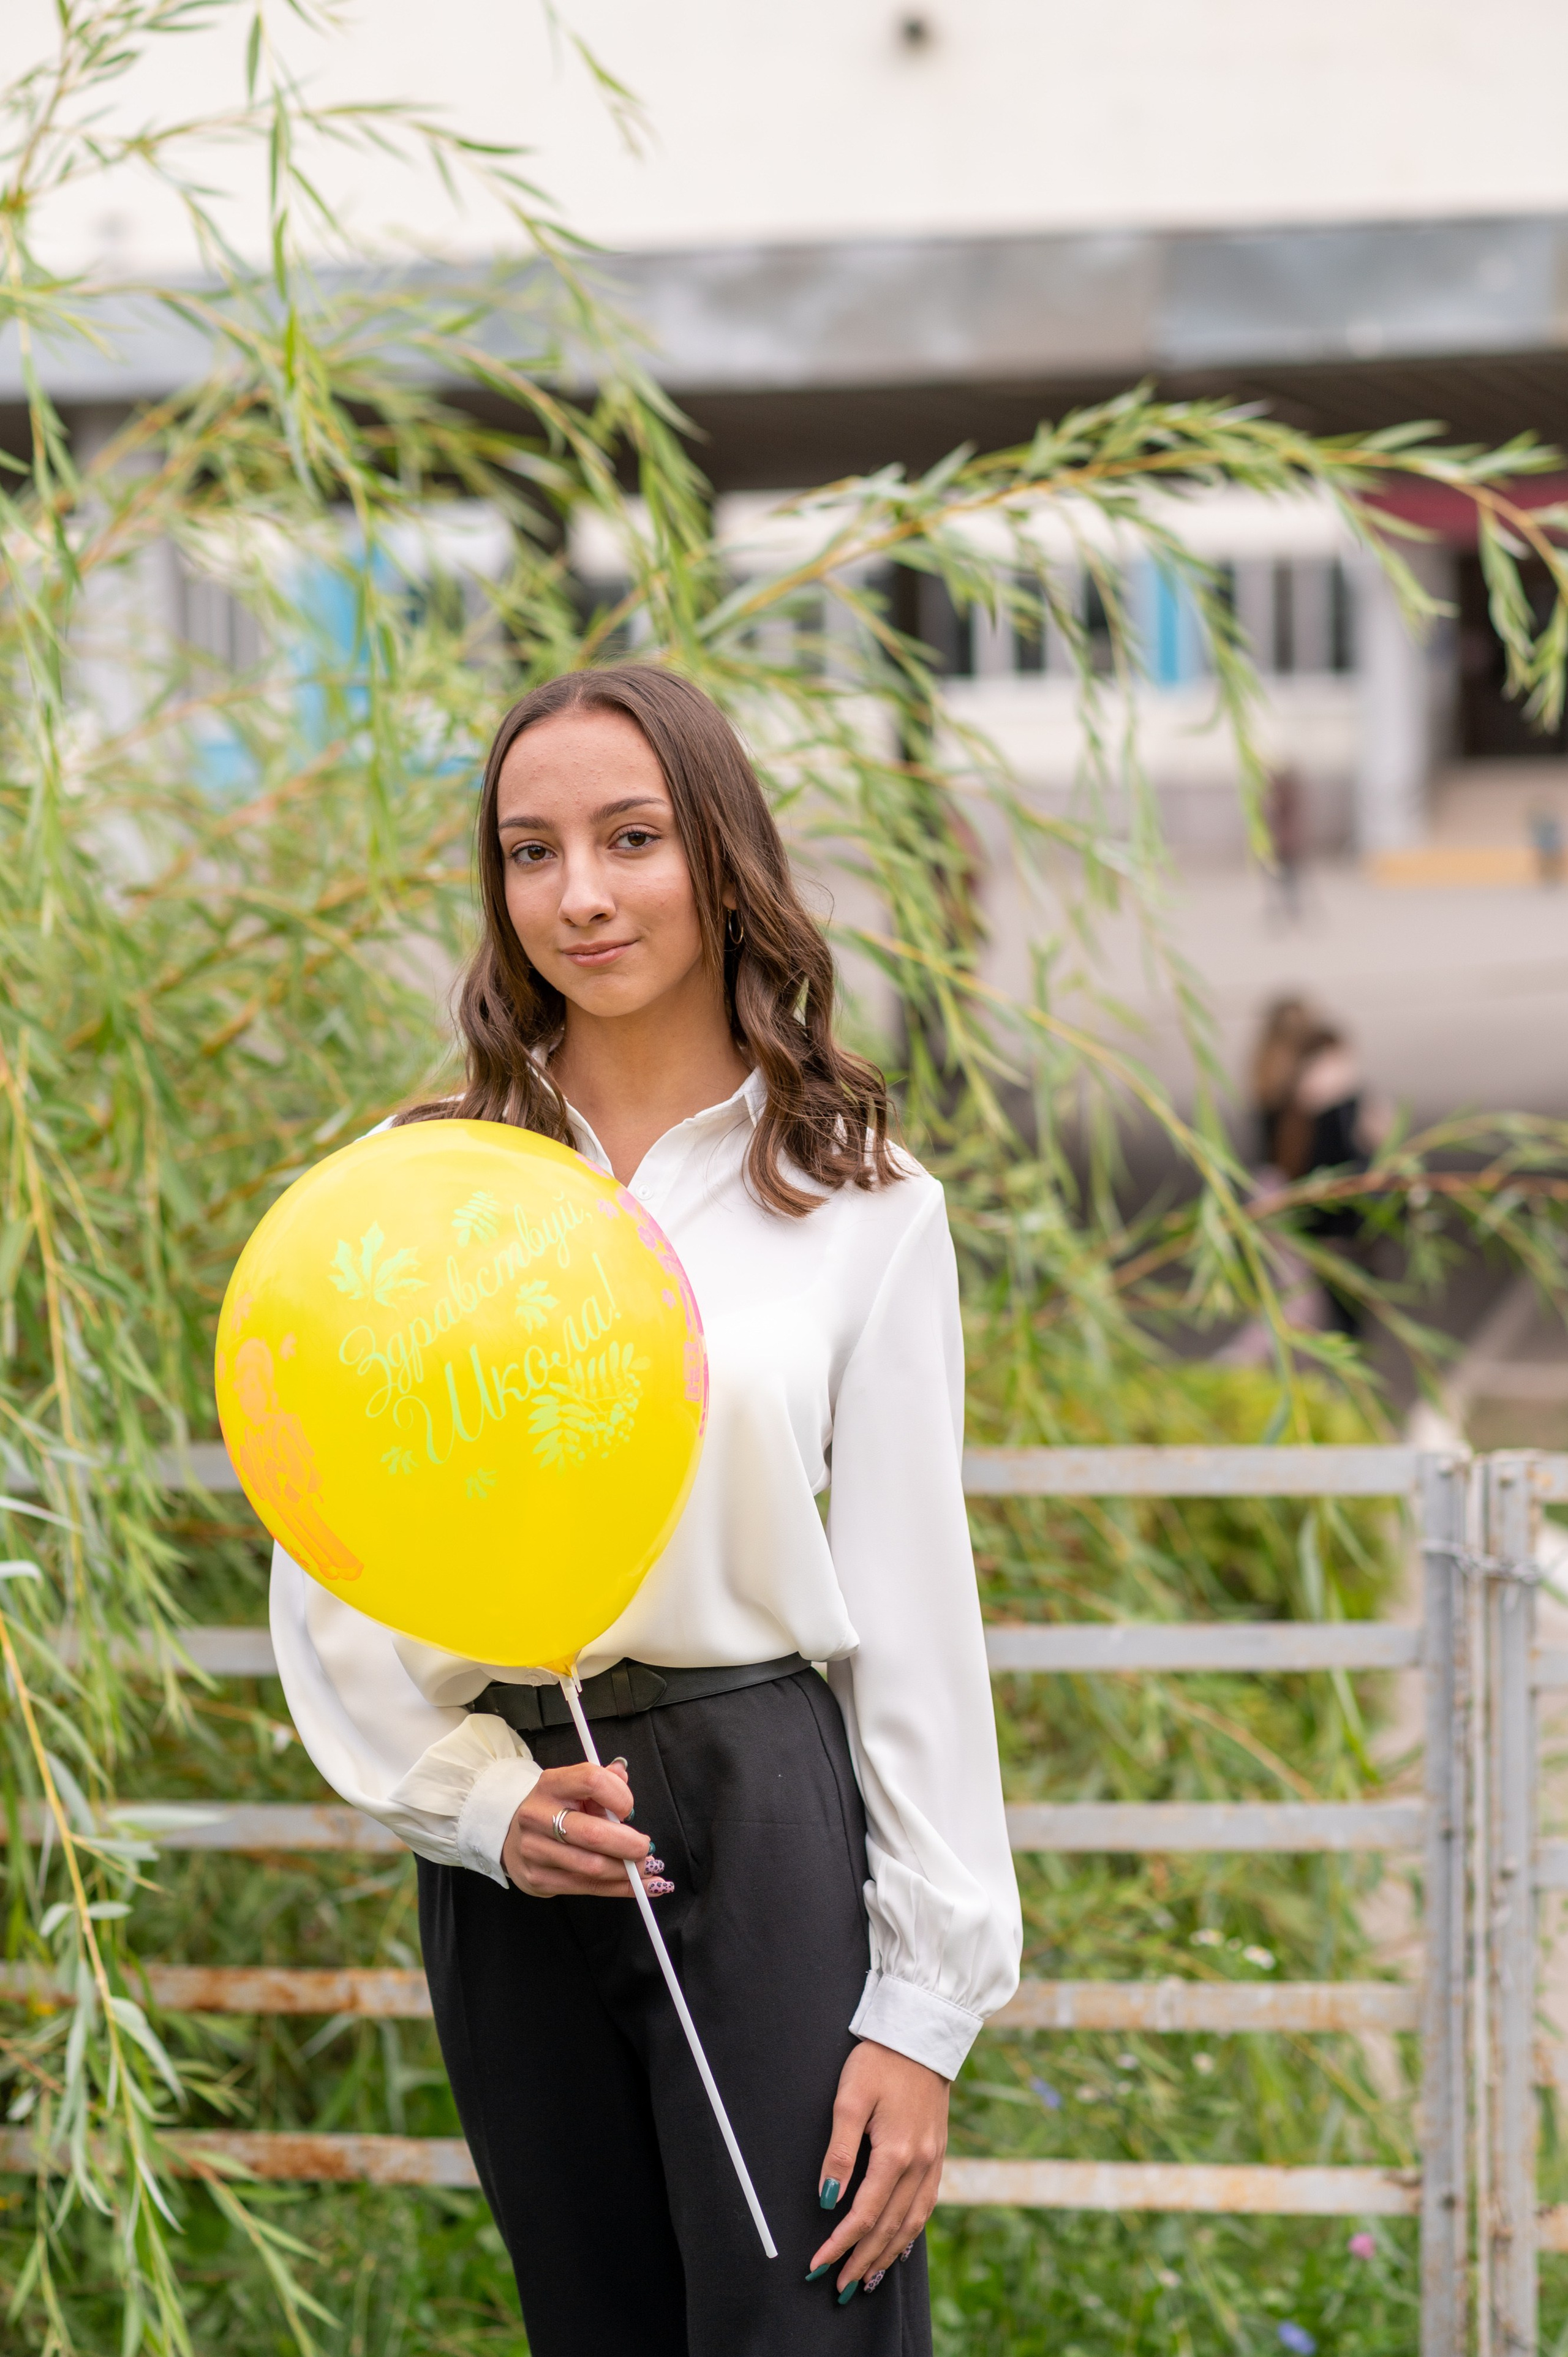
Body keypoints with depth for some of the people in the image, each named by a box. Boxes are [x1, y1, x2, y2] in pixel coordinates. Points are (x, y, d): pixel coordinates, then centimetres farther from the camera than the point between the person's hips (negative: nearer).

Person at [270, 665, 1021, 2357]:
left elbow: (912, 1616, 0)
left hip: (766, 1824, -2)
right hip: (502, 1858, 3)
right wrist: (481, 1799, -11)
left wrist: (925, 2004, -5)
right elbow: (327, 1584, 5)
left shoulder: (864, 1207, 1)